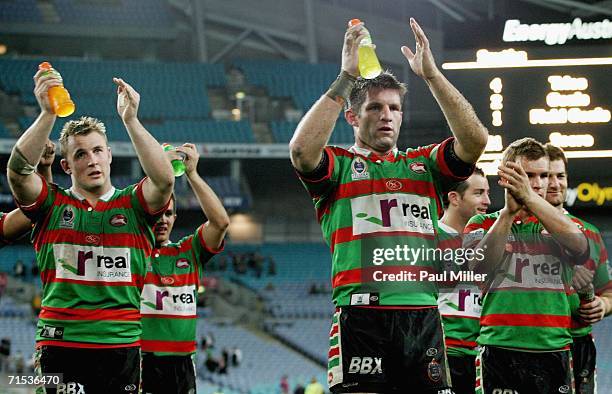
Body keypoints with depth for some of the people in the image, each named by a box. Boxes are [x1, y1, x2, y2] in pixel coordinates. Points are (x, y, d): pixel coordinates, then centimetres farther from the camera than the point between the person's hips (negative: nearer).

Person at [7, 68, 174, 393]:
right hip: (61, 342, -1)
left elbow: (164, 180, -11)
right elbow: (18, 170, -9)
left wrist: (130, 119, -16)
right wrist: (47, 113, -19)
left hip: (122, 345, 1)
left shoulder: (132, 205, 9)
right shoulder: (53, 205, 9)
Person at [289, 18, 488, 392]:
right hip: (361, 316, -3)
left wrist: (431, 74, -3)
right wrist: (346, 77, -10)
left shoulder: (423, 165, 19)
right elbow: (302, 150, -12)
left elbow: (475, 140, 2)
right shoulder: (339, 165, 11)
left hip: (423, 316, 3)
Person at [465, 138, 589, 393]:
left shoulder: (555, 229, 14)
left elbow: (579, 247, -10)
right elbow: (479, 265, -9)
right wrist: (509, 212, -14)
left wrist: (530, 198, -18)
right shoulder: (483, 225, 11)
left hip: (554, 350, 2)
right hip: (500, 350, -2)